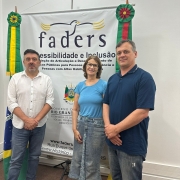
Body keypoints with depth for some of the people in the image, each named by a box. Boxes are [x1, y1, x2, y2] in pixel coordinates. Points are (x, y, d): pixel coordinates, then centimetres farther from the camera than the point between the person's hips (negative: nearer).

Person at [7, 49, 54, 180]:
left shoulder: (46, 79, 1)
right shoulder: (16, 78, -2)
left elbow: (50, 101, -4)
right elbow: (11, 103, -6)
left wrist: (36, 119, -13)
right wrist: (26, 119, -14)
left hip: (39, 126, 2)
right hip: (20, 125, -1)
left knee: (34, 156, 15)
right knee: (16, 159, 5)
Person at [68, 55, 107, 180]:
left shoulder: (103, 85, -6)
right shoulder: (80, 85, 6)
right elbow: (75, 109, 7)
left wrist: (107, 128, -15)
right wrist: (75, 128, -1)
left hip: (97, 126, -4)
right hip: (81, 124, 4)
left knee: (92, 162, 9)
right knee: (78, 159, 14)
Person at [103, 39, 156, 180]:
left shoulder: (144, 78, -12)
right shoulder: (112, 79, 9)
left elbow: (142, 112, -20)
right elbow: (106, 104, 8)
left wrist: (115, 129, -18)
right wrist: (108, 127, -10)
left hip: (132, 144, -6)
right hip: (113, 141, 6)